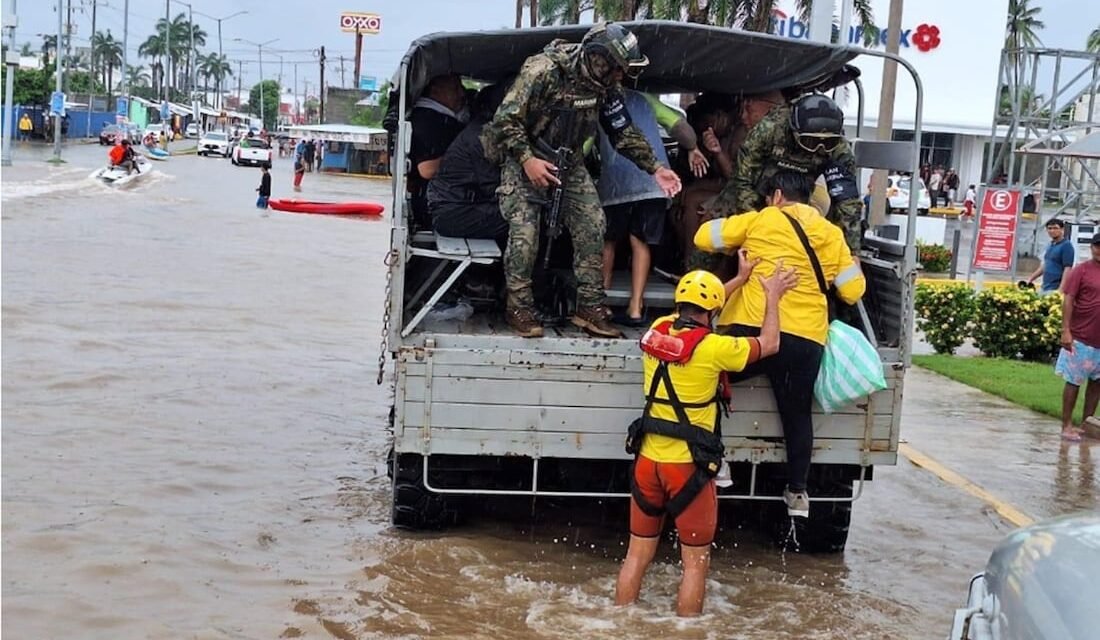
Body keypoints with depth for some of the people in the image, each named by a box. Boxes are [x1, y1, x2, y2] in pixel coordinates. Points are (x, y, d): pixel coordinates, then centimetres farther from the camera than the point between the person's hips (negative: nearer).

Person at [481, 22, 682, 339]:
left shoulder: (606, 86, -8)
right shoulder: (544, 70, -28)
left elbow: (624, 132, 3)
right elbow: (506, 119, -25)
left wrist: (655, 168, -3)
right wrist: (528, 160, -32)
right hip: (524, 157, -5)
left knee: (592, 224, -5)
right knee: (524, 229, -16)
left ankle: (590, 306, 2)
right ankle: (519, 306, -1)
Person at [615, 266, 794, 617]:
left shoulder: (657, 331, 1)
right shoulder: (713, 348, -14)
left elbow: (693, 312, 22)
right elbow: (769, 344, 1)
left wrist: (740, 279, 29)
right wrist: (772, 297, 16)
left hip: (648, 459, 5)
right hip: (689, 466, -5)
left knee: (638, 554, 15)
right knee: (695, 562, 7)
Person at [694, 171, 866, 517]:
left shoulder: (760, 220, 5)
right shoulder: (831, 234, 13)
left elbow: (703, 237, 7)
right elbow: (853, 292, 11)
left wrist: (739, 245, 26)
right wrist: (853, 266, 32)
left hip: (757, 329, -3)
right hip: (807, 339, 3)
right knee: (797, 412, 18)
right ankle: (797, 491, 24)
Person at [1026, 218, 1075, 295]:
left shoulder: (1066, 245, -8)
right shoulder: (1050, 245, 17)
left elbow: (1067, 269, -15)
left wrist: (1061, 289, -22)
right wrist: (1031, 278, 23)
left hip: (1055, 289, -9)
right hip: (1044, 288, 9)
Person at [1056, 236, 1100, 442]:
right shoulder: (1081, 271, -9)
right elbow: (1068, 301, -12)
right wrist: (1066, 331, -19)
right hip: (1081, 337, -6)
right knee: (1074, 381, 0)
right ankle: (1067, 426, 6)